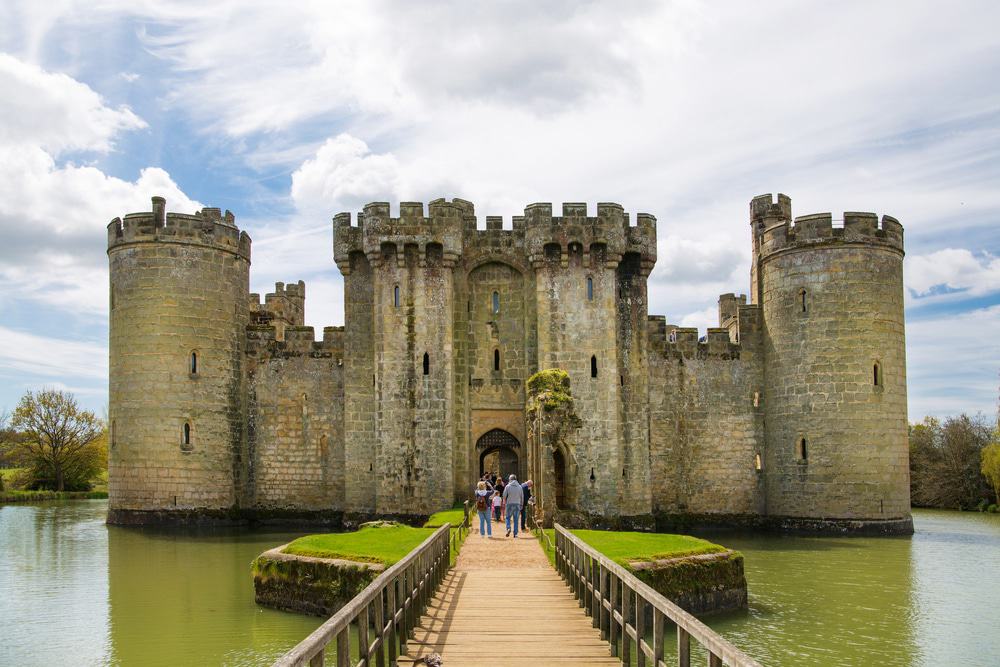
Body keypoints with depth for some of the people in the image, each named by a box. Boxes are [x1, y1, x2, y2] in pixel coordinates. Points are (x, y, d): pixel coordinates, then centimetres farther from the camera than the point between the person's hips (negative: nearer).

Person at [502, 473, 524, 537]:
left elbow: (504, 496, -4)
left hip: (510, 504, -2)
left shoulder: (507, 486, -5)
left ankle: (508, 528, -12)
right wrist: (521, 505, 16)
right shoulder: (519, 487, 2)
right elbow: (522, 497, 6)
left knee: (508, 518, 11)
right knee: (516, 519, 6)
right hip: (517, 504, 2)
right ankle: (515, 533, 5)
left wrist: (505, 501, 17)